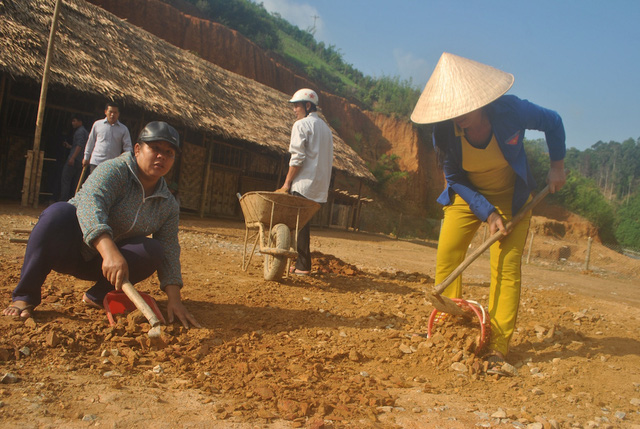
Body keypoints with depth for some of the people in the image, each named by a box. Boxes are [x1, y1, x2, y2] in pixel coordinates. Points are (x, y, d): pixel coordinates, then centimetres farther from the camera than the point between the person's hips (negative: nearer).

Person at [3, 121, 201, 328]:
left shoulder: (169, 205, -1)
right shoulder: (113, 170, -16)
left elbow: (169, 252, -7)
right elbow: (90, 206, -34)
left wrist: (174, 299, -22)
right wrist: (111, 253, -51)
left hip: (99, 265, 4)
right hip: (68, 250, -3)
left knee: (154, 250, -23)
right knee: (60, 211, -34)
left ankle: (97, 295, -4)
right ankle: (25, 296, -22)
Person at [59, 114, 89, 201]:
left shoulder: (80, 131, -6)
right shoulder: (86, 132, 22)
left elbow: (80, 145, -19)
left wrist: (72, 158, -24)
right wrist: (69, 146, 25)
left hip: (75, 160, -9)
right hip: (81, 161, 9)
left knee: (65, 179, -8)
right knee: (75, 183, 8)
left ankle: (63, 201, -12)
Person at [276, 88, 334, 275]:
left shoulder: (302, 125, -6)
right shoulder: (325, 127, 20)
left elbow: (297, 157, -14)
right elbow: (328, 160, 19)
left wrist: (287, 182, -9)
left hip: (304, 184, -8)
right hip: (320, 186, 8)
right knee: (303, 222, 12)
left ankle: (303, 266, -4)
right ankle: (303, 263, 14)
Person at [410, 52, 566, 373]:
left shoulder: (511, 110, -26)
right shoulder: (445, 133, -22)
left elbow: (553, 122, -5)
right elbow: (455, 179, -9)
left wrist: (557, 166, -3)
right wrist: (487, 213, -18)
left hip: (511, 196, -1)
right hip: (467, 196, 2)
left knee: (505, 266, -11)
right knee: (446, 257, -8)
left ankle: (498, 349, -6)